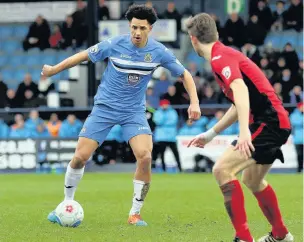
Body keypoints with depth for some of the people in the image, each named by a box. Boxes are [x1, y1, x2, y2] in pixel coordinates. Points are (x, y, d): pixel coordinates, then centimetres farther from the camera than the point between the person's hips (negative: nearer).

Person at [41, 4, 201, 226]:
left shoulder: (159, 52, -10)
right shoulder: (114, 45, -13)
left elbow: (185, 74, 1)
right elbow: (82, 56, -1)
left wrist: (194, 102, -11)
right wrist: (53, 70, 7)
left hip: (134, 111, 1)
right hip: (105, 107, 0)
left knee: (145, 157, -21)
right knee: (80, 157, -7)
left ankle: (135, 214, -4)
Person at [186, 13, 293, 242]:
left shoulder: (220, 58, -12)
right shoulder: (226, 55, 19)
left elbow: (241, 89, -30)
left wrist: (245, 131, -41)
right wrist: (210, 134, 33)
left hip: (269, 122, -10)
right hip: (274, 122, 10)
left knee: (222, 169, -17)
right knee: (252, 180, 27)